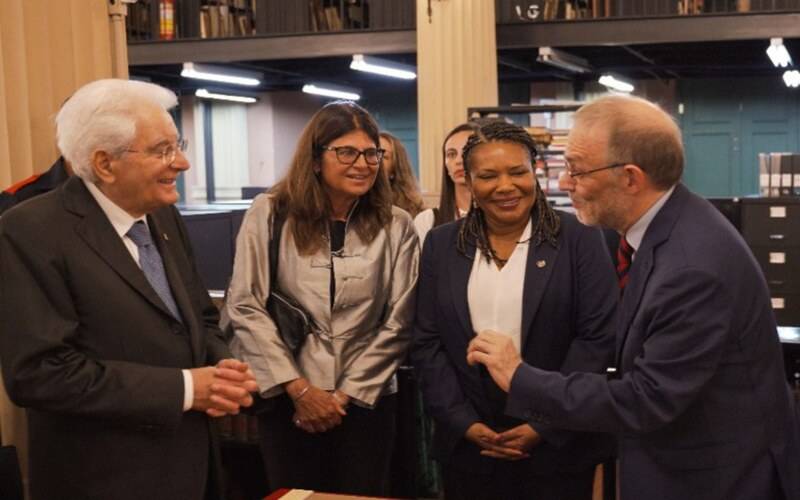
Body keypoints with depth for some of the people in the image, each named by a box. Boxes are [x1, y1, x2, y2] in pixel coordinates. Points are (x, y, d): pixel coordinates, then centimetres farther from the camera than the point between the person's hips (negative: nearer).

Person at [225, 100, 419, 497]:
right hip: (286, 399, 0)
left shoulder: (396, 227, -1)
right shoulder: (270, 214, -4)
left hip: (366, 400, 1)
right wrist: (299, 389, -10)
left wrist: (346, 395, -6)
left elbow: (398, 323, -1)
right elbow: (245, 308, -7)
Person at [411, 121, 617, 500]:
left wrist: (544, 426, -12)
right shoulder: (442, 244, 4)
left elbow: (598, 336, -8)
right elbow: (427, 342, 3)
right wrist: (465, 424, -7)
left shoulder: (580, 239, -4)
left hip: (558, 445, -2)